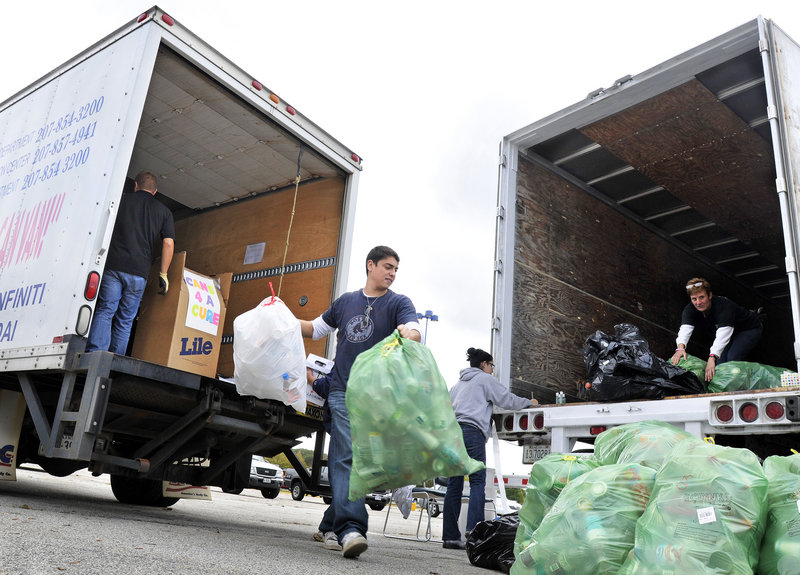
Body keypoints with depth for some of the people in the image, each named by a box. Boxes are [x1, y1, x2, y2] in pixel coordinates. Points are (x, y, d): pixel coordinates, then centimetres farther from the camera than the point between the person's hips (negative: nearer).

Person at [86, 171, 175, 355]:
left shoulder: (121, 199, 12)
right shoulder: (164, 211, 13)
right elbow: (168, 243, 3)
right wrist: (163, 274, 7)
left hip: (113, 264, -1)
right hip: (139, 271, 1)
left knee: (105, 311, -1)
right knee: (125, 320, 6)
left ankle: (94, 354, -16)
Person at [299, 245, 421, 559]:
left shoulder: (399, 303, 6)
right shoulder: (346, 301, 15)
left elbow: (415, 332, -14)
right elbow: (316, 328, 27)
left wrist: (408, 333, -38)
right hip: (342, 390, 1)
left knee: (342, 458, 3)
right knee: (347, 457, -12)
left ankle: (334, 523, 18)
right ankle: (351, 527, -17)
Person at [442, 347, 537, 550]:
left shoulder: (458, 383, 28)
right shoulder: (485, 379, 8)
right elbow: (506, 399, 7)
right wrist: (529, 402, 21)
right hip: (471, 431, -7)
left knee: (454, 484, 4)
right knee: (478, 481, -7)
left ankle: (450, 536, 2)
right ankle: (474, 529, -18)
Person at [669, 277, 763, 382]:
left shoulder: (725, 306, -38)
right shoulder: (690, 310, -21)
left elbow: (722, 335, -49)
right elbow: (685, 330, -37)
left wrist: (712, 357, -62)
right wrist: (680, 347, -58)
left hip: (750, 329, -6)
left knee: (732, 359, -25)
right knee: (719, 362, -8)